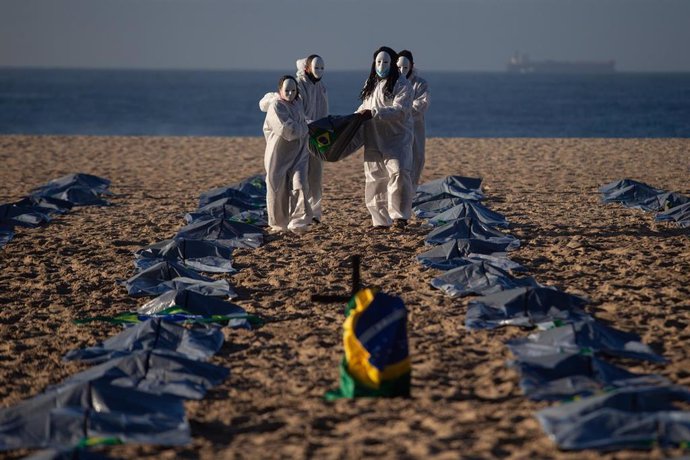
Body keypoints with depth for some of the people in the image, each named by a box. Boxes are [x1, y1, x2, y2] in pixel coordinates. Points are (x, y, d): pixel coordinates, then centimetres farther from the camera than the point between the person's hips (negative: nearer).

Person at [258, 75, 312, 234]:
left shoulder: (296, 102, 8)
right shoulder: (276, 107, -15)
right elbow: (288, 130, -25)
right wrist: (305, 129, -9)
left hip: (298, 154, 5)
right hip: (279, 154, -5)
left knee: (299, 185, -12)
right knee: (278, 190, 5)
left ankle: (298, 223, -16)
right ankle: (279, 224, 22)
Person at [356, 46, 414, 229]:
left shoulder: (401, 84, -6)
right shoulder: (370, 84, 16)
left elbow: (400, 111, -18)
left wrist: (374, 112, -25)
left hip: (397, 138, -6)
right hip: (374, 140, 6)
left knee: (398, 172, -22)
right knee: (375, 179, 5)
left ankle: (399, 216, -21)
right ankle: (381, 219, 11)